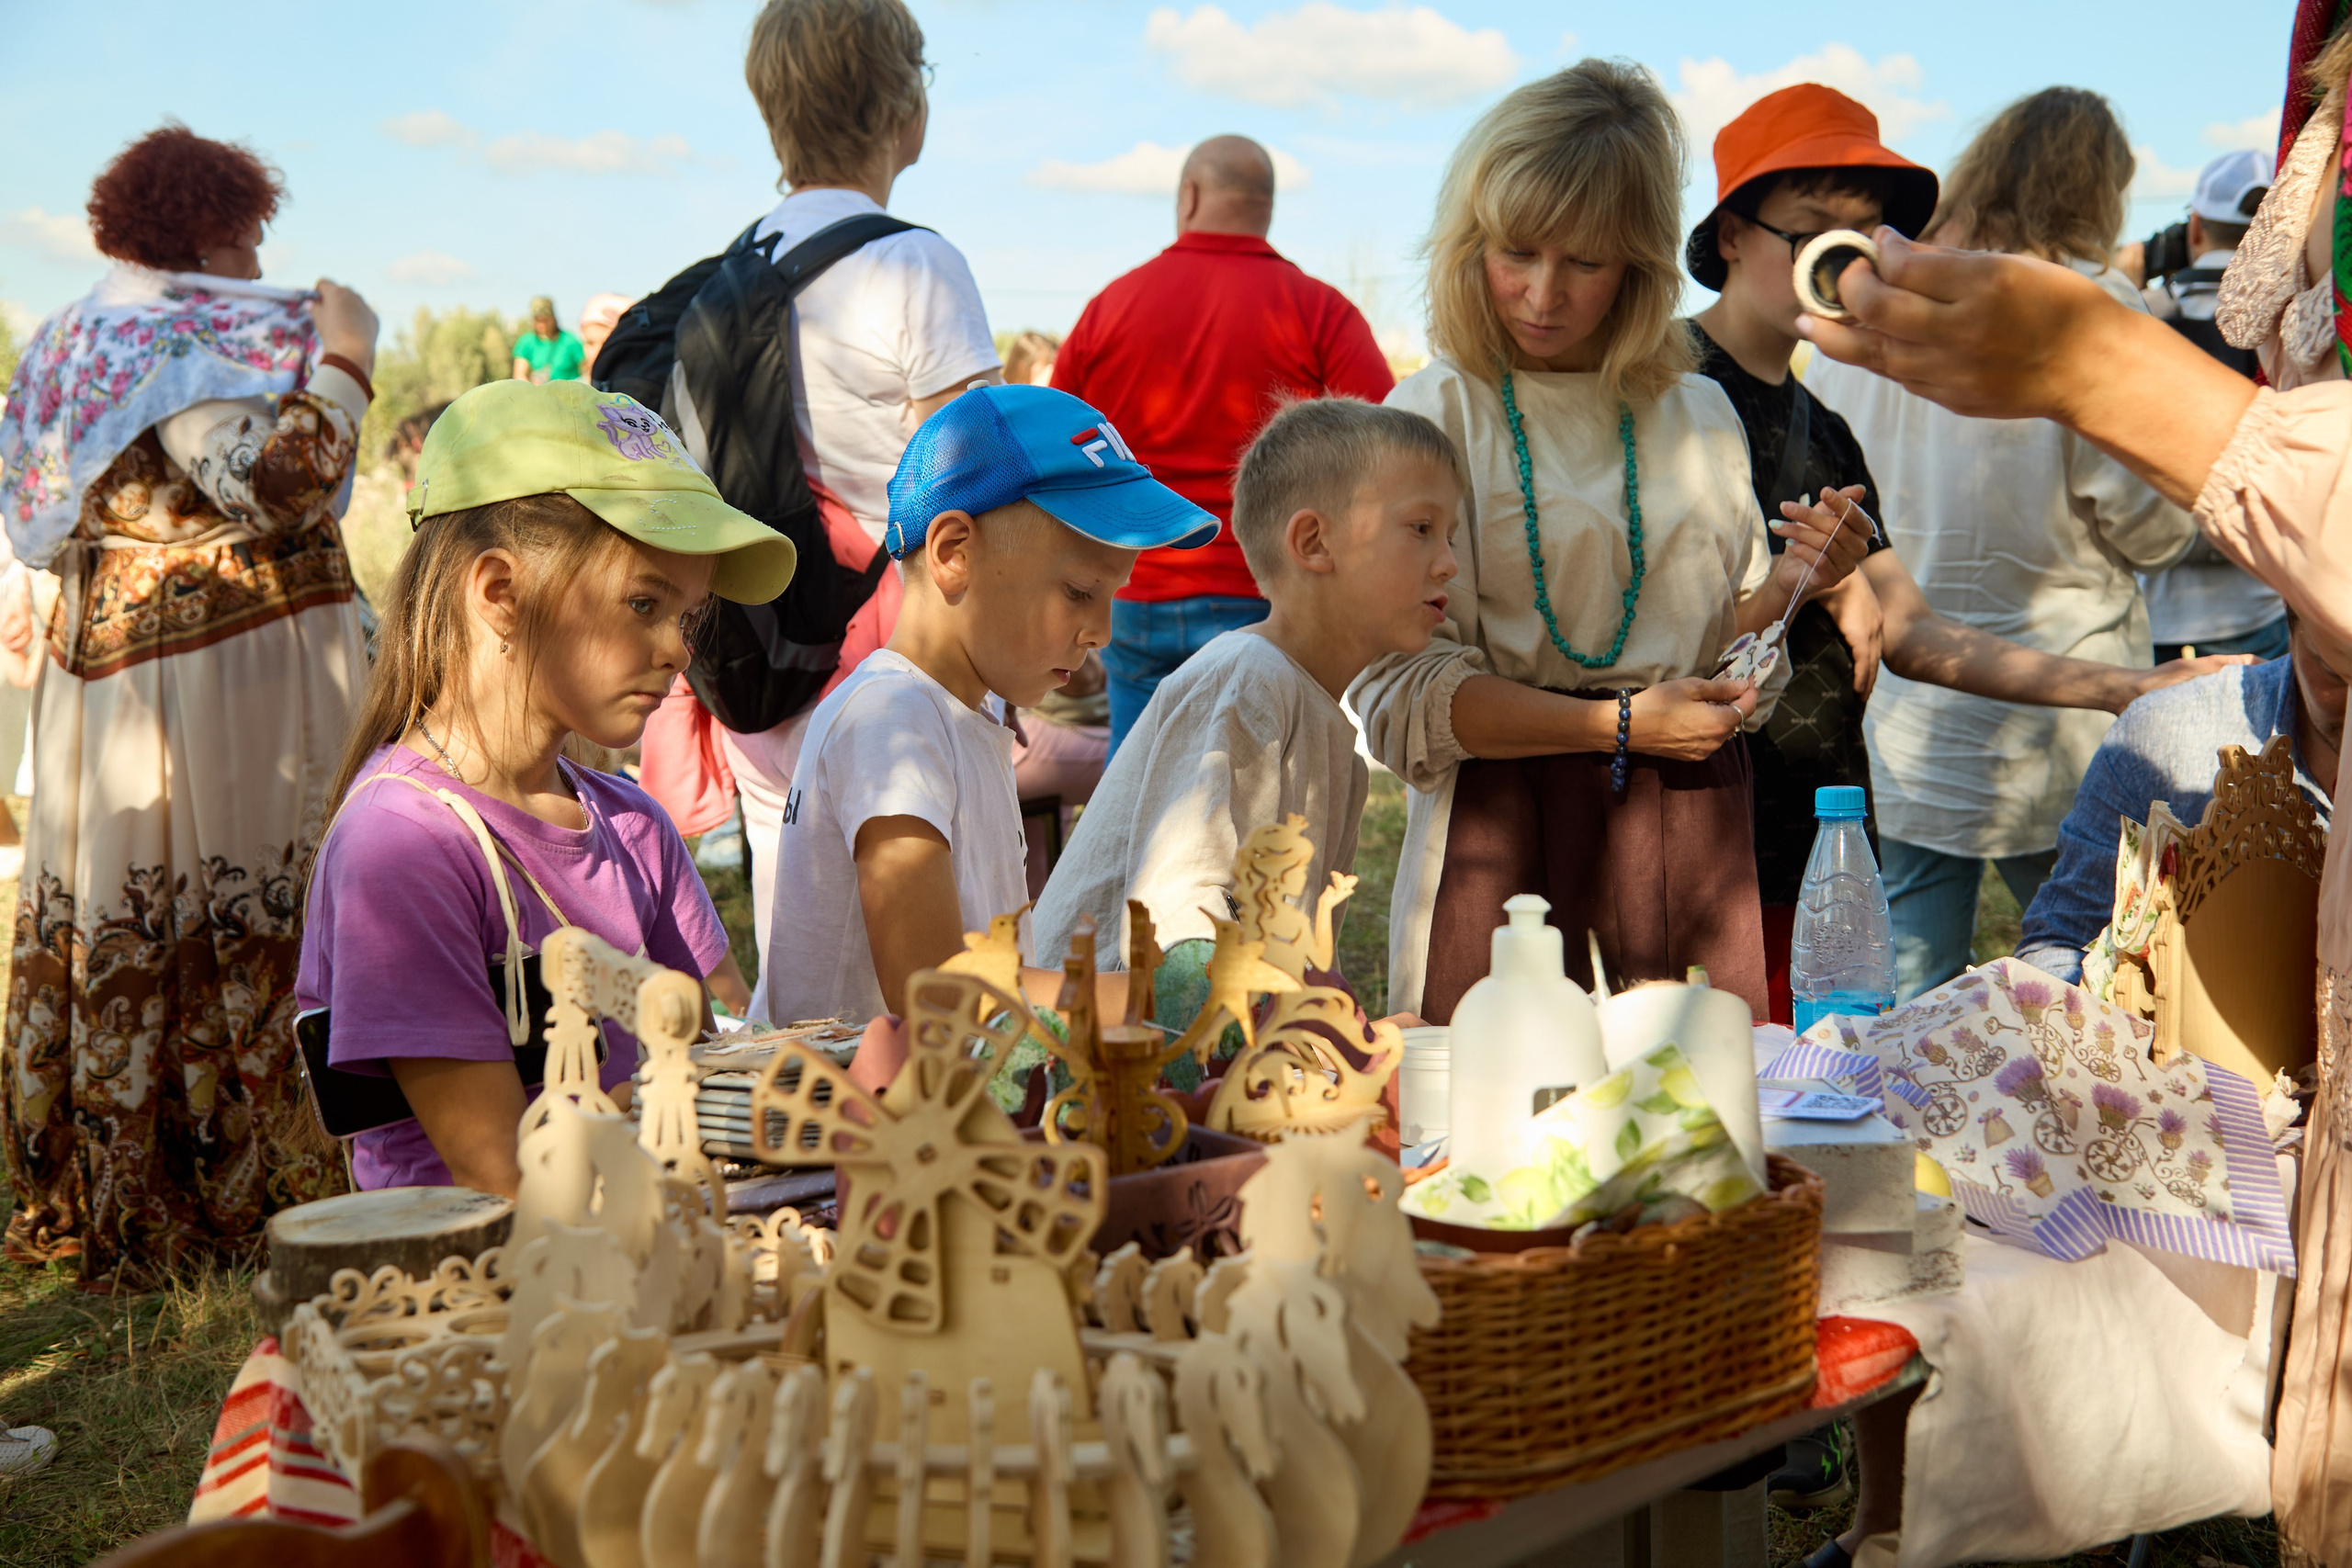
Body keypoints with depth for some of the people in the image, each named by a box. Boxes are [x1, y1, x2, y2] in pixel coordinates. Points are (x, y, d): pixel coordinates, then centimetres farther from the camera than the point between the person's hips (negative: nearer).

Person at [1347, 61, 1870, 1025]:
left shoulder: (1701, 416, 12)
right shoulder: (1437, 415, -3)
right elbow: (1400, 692, -10)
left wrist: (1789, 583, -1)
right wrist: (1621, 724, -14)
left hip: (1689, 825, 4)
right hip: (1504, 826, -4)